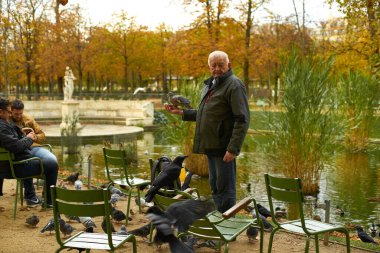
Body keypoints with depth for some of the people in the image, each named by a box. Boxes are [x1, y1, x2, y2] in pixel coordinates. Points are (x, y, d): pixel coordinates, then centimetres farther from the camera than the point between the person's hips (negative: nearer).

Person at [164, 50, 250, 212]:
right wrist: (181, 112, 16)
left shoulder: (234, 85, -12)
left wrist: (233, 148, -23)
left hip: (224, 148, -9)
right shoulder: (209, 85, 18)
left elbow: (242, 120, -18)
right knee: (215, 187, 18)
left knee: (225, 187, -4)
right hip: (211, 146, 9)